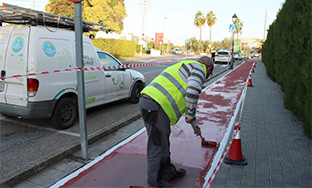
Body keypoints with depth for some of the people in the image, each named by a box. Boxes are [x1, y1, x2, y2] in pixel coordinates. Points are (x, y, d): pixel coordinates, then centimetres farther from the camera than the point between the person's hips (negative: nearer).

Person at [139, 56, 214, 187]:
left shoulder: (184, 67, 33)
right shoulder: (199, 68, 3)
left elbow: (185, 100, 38)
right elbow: (193, 91, -19)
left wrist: (194, 124, 43)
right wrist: (191, 116, -5)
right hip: (156, 106, -10)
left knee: (163, 141, 23)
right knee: (157, 145, 2)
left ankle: (167, 171, 42)